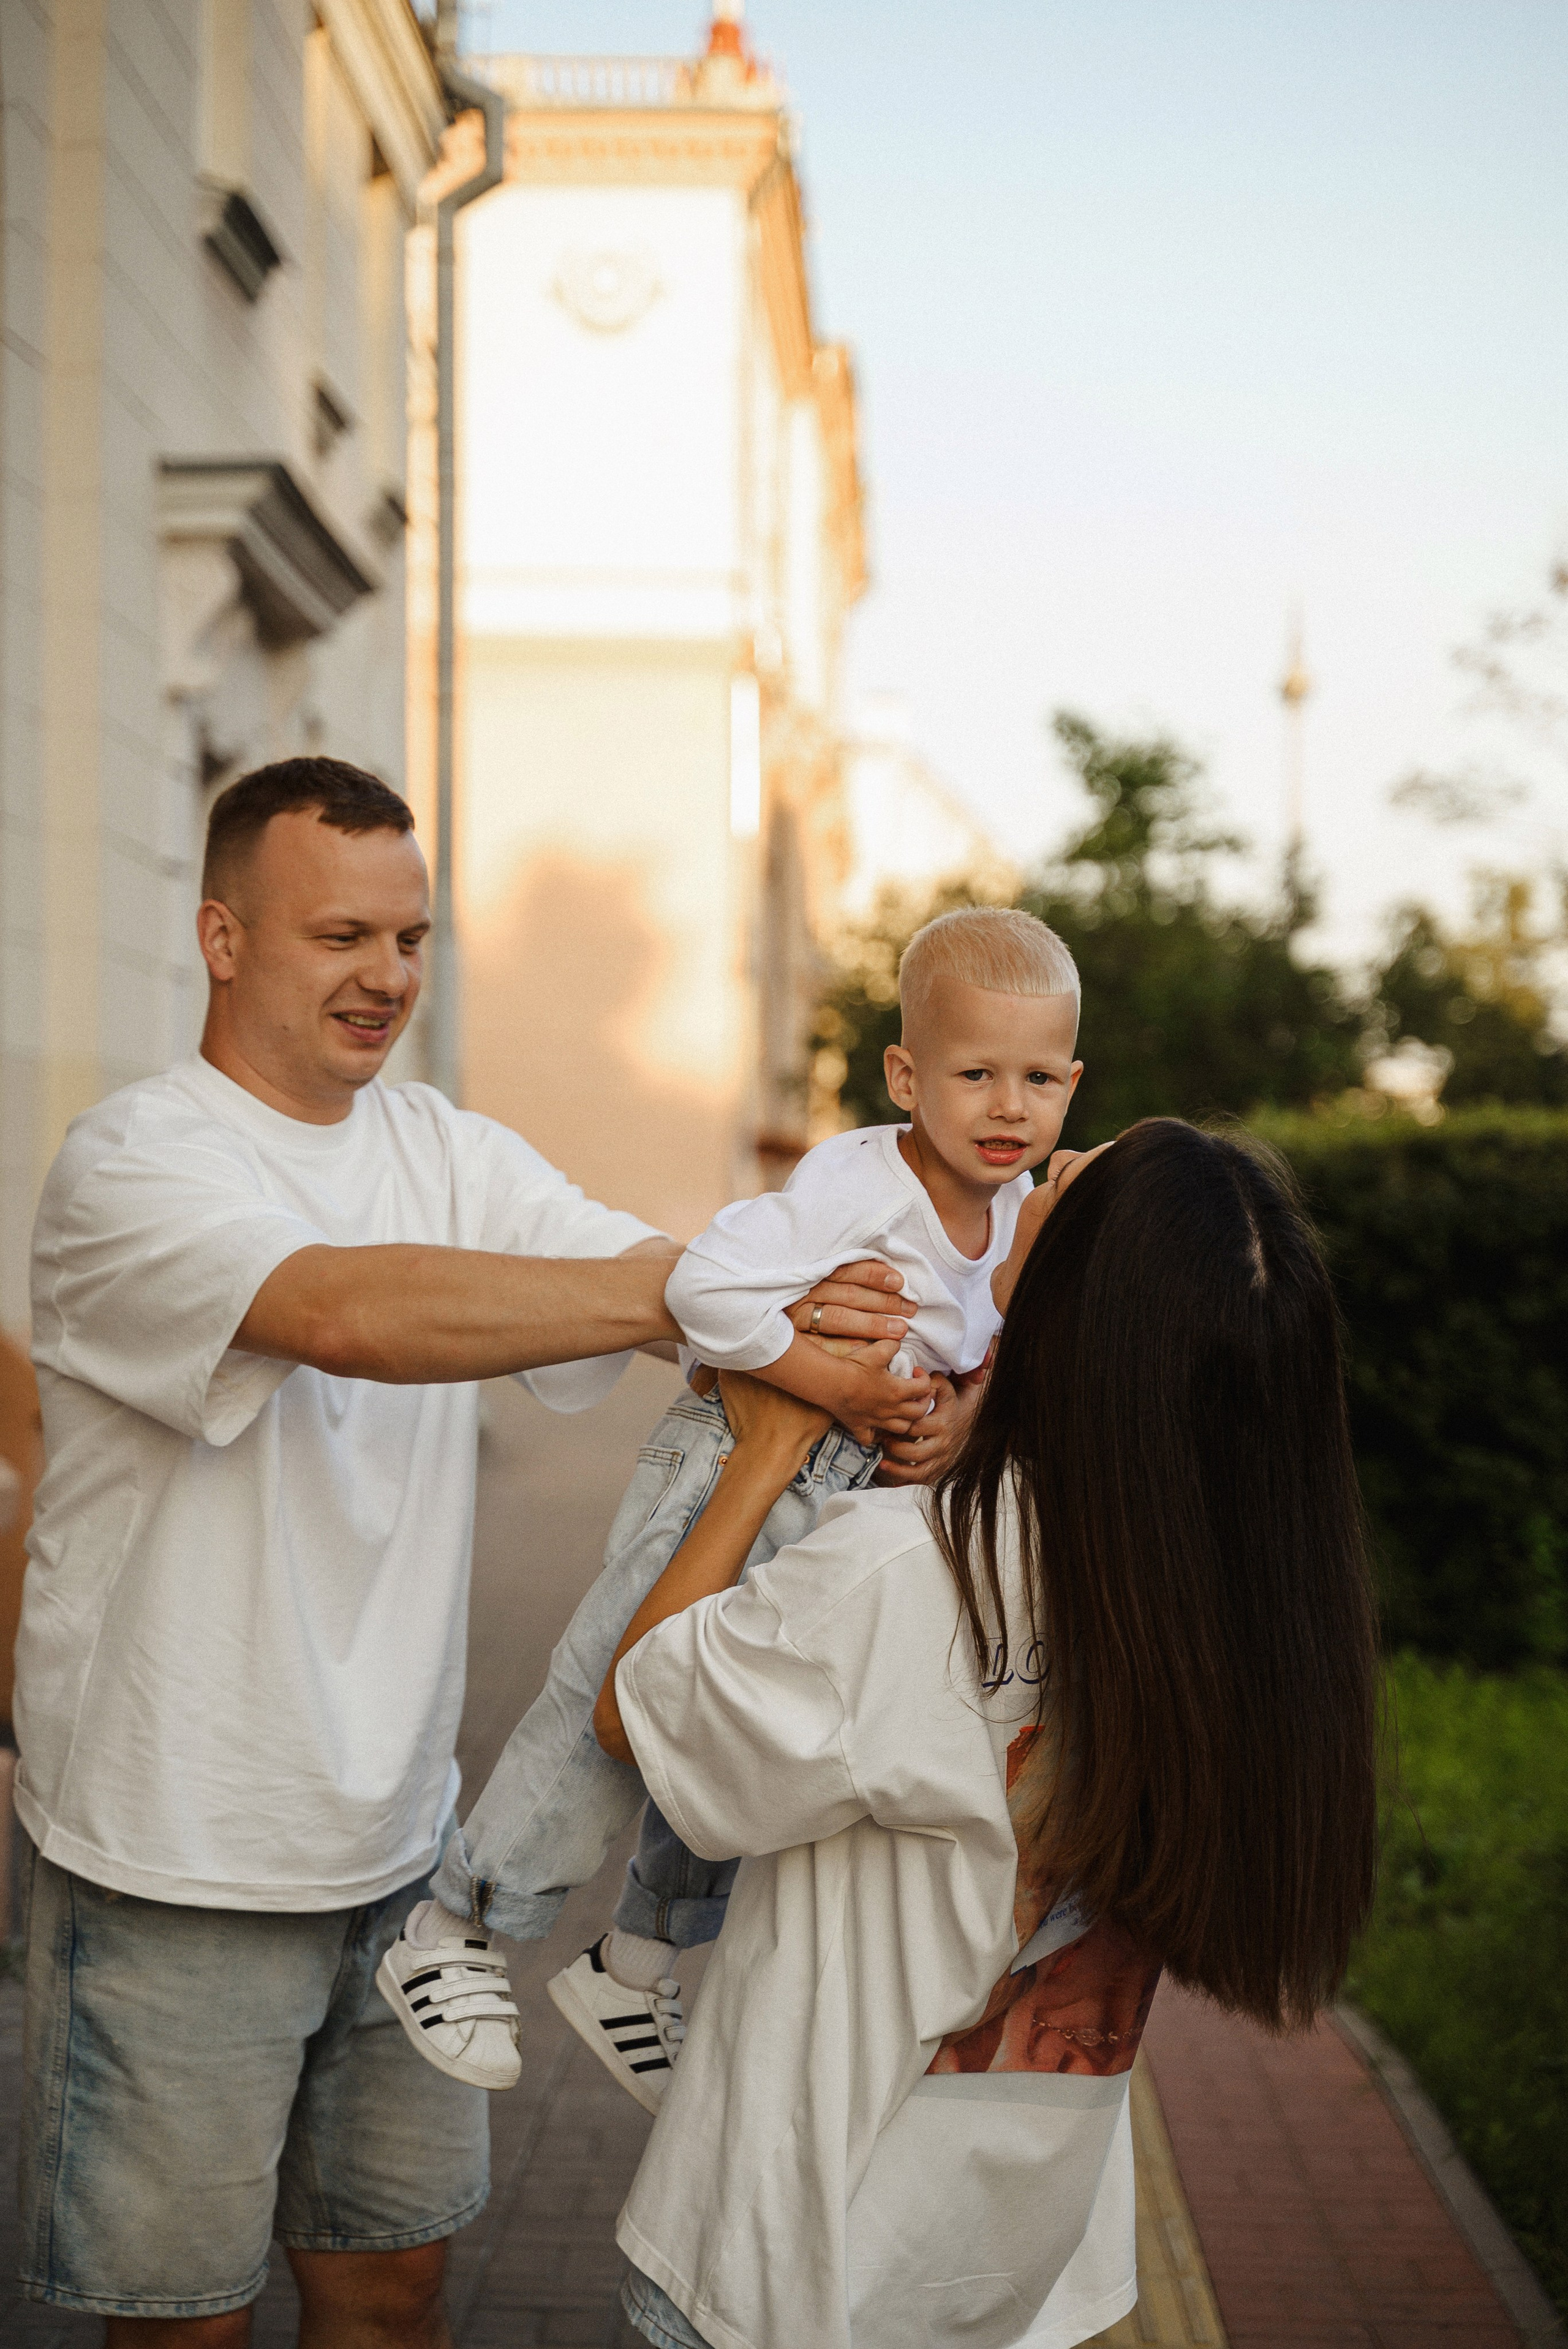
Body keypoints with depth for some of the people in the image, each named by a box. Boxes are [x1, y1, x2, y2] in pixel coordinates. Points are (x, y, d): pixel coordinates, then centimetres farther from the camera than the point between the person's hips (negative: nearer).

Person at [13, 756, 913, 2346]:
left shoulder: (451, 1155, 6)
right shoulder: (131, 1167, -15)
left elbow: (637, 1269, -8)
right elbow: (343, 1311, -34)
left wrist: (834, 1363, -29)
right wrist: (684, 1296, -40)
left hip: (395, 1841, 6)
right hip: (174, 1870, -6)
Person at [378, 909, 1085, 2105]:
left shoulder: (1026, 1210, 0)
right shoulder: (854, 1182, -26)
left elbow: (1001, 1339, 16)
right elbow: (710, 1288, -36)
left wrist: (961, 1407, -5)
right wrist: (854, 1389, -30)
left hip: (855, 1499, 7)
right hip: (731, 1467, -7)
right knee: (613, 1703, -6)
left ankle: (636, 1967, 33)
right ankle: (446, 1935, 11)